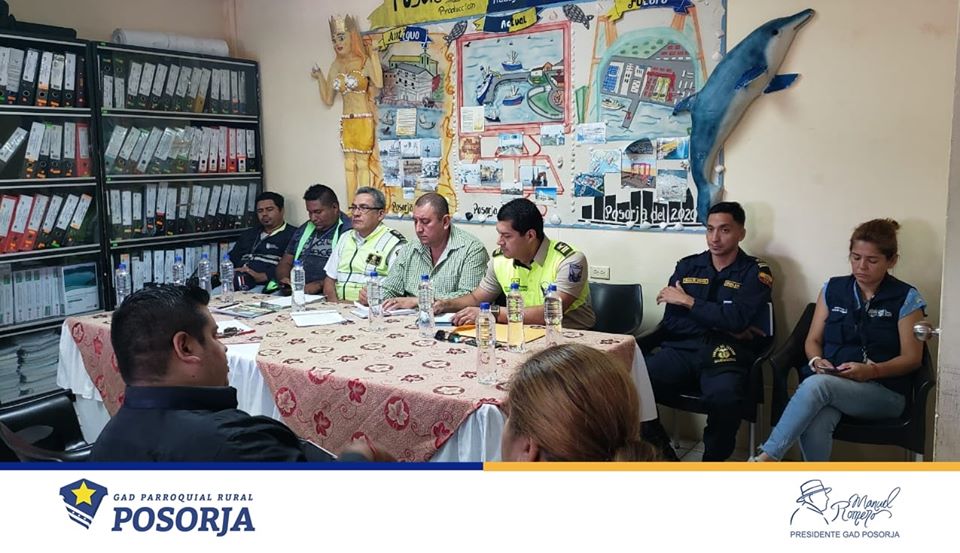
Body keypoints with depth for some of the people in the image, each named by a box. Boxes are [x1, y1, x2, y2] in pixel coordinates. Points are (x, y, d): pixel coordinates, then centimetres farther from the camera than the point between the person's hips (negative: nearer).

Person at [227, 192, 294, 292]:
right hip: (235, 284, 6)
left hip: (264, 287, -6)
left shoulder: (292, 235, 6)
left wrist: (263, 276, -21)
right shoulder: (248, 235, 30)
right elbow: (232, 259, 26)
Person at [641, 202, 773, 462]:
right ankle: (662, 454, -4)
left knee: (724, 396, -37)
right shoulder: (687, 266, 17)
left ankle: (713, 461, -8)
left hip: (725, 355, -2)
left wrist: (687, 301, 0)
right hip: (681, 349, 3)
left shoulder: (755, 272, 10)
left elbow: (736, 319, -8)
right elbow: (669, 324, 7)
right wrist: (723, 325, -3)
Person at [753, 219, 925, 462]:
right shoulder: (833, 289, 14)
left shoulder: (906, 298, 5)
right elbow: (813, 340, 15)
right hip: (827, 382, 3)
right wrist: (817, 361, -8)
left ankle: (765, 459, -34)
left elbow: (912, 358, 2)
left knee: (816, 385, -35)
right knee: (814, 426, -35)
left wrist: (872, 371, -16)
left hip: (883, 391, -2)